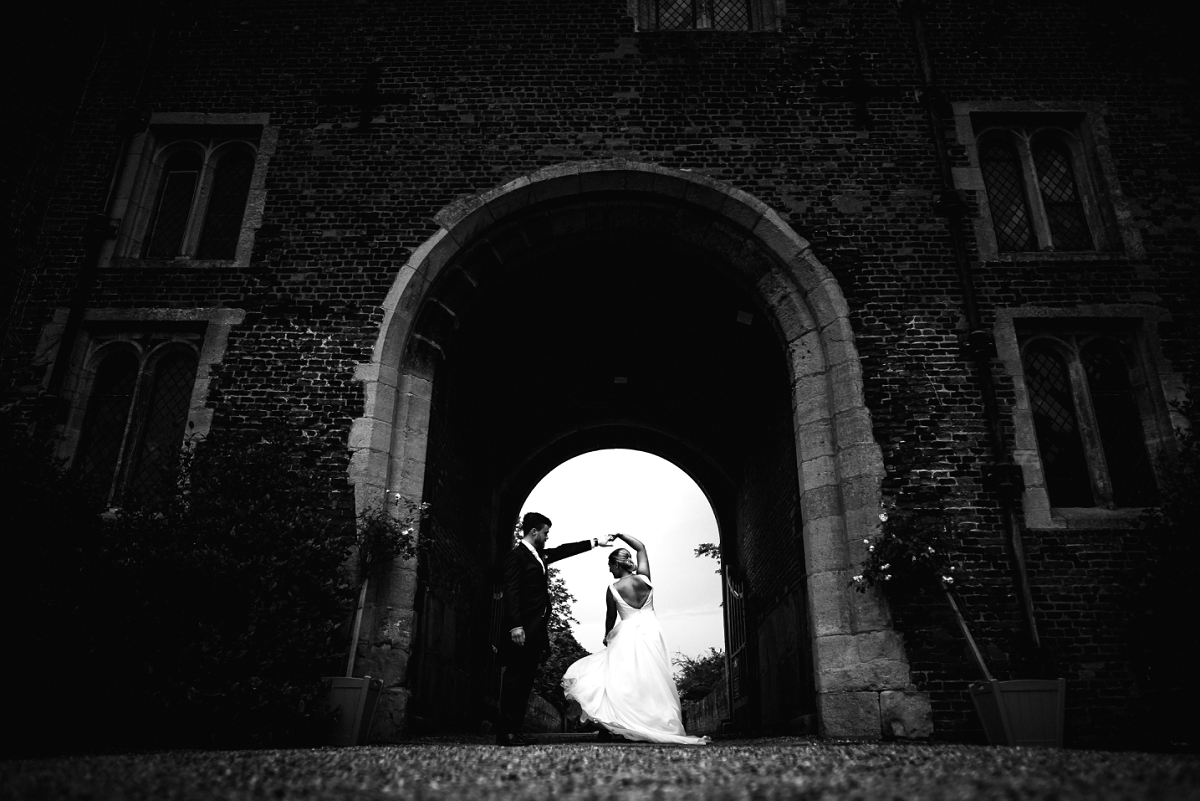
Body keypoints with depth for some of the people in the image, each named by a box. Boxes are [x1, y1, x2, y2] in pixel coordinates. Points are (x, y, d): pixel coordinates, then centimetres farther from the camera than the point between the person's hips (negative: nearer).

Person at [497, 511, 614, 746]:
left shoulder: (539, 555, 19)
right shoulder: (516, 555, -7)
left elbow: (563, 550, 30)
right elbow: (511, 592, -14)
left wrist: (595, 542, 33)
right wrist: (515, 626, -22)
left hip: (536, 629, 9)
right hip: (522, 629, -9)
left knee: (526, 681, 6)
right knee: (515, 679, -8)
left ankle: (515, 730, 9)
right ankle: (505, 733, -6)